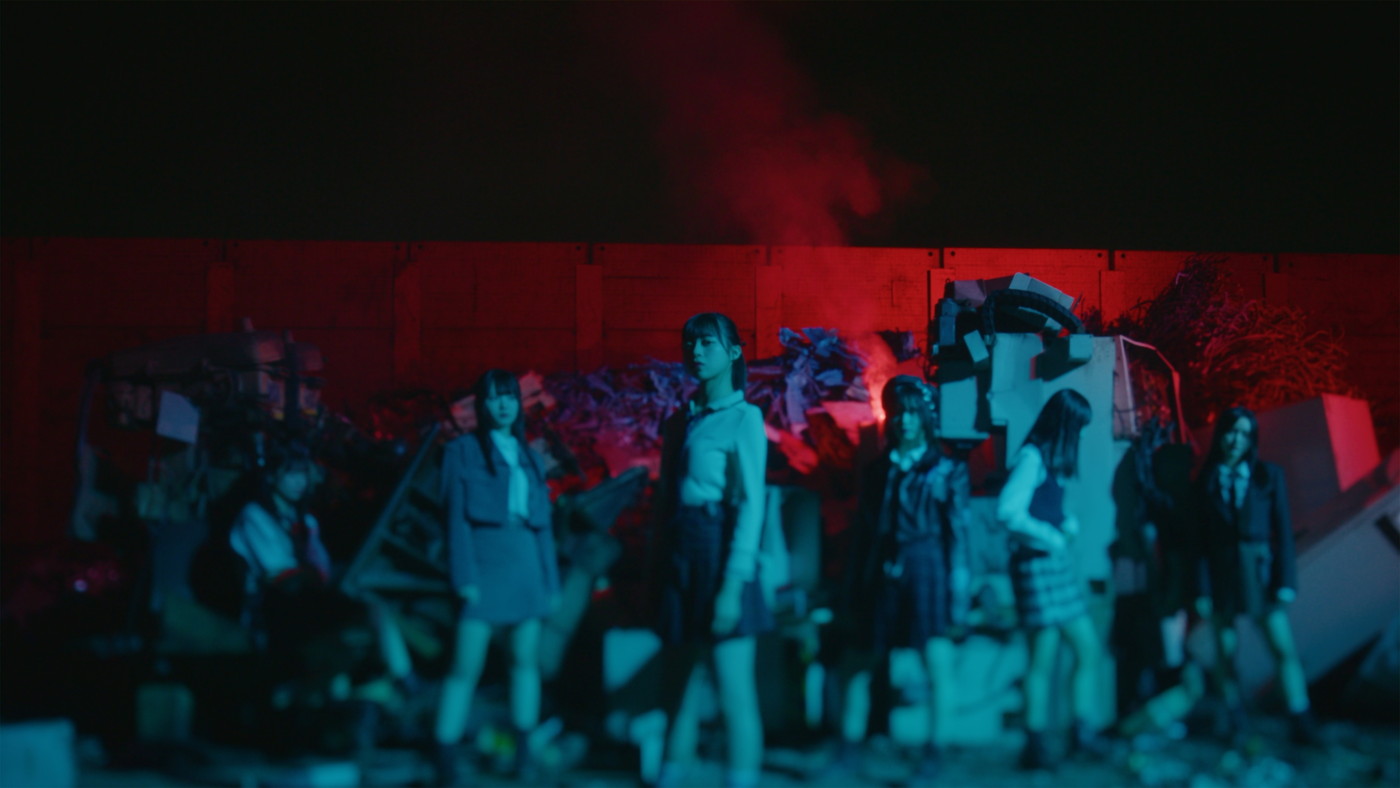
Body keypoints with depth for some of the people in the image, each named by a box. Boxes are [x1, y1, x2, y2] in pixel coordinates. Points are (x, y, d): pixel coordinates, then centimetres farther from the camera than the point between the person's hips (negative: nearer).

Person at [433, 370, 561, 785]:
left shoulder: (529, 457, 15)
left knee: (526, 661, 7)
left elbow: (543, 523, 14)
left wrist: (551, 580, 10)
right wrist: (464, 576, -13)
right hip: (485, 566, -5)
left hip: (526, 567, 5)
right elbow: (457, 518, -4)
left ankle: (524, 750, 15)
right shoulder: (463, 451, 2)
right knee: (465, 667, -8)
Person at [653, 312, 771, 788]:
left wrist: (734, 584, -18)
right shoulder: (680, 420, 15)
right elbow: (666, 497, 15)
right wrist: (660, 566, 8)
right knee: (684, 681, 11)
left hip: (718, 552, -6)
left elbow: (752, 505, -11)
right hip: (680, 554, 6)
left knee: (734, 689, -7)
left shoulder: (743, 418, -5)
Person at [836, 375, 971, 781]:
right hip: (881, 575, 3)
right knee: (861, 664, 5)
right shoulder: (877, 471, 12)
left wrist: (958, 590, -7)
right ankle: (847, 752, 12)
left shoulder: (948, 470, 3)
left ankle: (932, 755, -1)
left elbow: (958, 534, 0)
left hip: (926, 572, -3)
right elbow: (864, 533, 13)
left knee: (938, 664, -9)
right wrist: (856, 587, 10)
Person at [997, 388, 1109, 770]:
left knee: (1089, 649, 10)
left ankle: (1083, 730, 18)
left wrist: (1069, 523, 2)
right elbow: (1007, 511, -22)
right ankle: (1035, 745, 2)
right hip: (1037, 563, -9)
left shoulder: (1052, 462, 15)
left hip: (1059, 563, 9)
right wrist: (1051, 536, -15)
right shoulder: (1031, 458, -13)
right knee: (1044, 657, -5)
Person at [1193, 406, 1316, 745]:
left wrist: (1286, 580, -6)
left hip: (1261, 571, -1)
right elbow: (1200, 538, 1)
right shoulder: (1206, 480, 3)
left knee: (1284, 647, -6)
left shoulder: (1269, 475, 2)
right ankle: (1236, 727, 11)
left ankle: (1302, 725, -3)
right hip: (1221, 573, 1)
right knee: (1226, 651, 3)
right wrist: (1202, 588, -4)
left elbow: (1283, 529, 1)